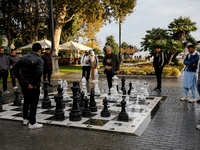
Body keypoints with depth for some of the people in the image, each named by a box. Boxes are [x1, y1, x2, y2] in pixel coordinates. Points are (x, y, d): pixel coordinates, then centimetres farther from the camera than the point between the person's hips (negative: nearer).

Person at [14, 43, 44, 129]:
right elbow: (39, 72, -28)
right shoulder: (39, 60, -14)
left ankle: (25, 119, 35)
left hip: (23, 83, 7)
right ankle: (32, 123, 10)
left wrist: (19, 78, 7)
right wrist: (33, 84, -22)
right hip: (33, 85, -6)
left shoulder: (24, 57, 7)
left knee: (26, 101, 22)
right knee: (33, 103, 4)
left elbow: (16, 68, 6)